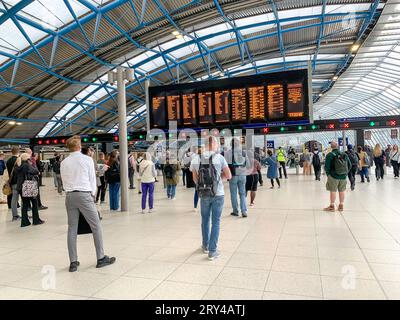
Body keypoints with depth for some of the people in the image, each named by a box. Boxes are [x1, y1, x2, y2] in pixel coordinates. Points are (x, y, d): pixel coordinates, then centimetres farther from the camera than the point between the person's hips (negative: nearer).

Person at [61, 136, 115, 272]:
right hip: (84, 194, -5)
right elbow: (92, 178, 0)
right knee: (96, 226, 5)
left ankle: (73, 262, 13)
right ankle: (101, 258, 10)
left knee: (72, 229, 8)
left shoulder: (64, 162, 8)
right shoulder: (87, 159, -3)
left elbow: (64, 181, 11)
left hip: (70, 196, 5)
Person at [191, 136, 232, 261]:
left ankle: (206, 246, 35)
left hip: (203, 195, 3)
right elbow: (228, 176, -3)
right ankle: (212, 251, 10)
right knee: (216, 222, 7)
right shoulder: (220, 158, -10)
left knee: (205, 220, 20)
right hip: (218, 194, -2)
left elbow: (195, 179, 5)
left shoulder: (197, 159, -3)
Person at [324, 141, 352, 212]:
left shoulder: (330, 155, -11)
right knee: (342, 191, 13)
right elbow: (349, 165, 7)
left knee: (333, 191, 2)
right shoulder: (344, 154, 3)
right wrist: (345, 173, 15)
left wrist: (328, 174, 1)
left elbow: (327, 166, -13)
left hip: (333, 176, -4)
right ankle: (341, 206, 21)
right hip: (343, 177, 4)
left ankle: (332, 206, 7)